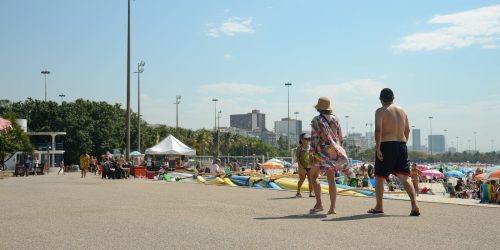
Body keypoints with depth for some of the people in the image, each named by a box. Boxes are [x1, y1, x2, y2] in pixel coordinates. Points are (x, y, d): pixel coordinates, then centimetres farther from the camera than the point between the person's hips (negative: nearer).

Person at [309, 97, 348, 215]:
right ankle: (332, 207, 2)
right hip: (334, 151, 5)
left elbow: (314, 138, -14)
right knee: (331, 179, 8)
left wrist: (311, 154, -13)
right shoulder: (335, 119, 8)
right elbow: (340, 137, 12)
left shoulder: (317, 120, -8)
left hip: (322, 151, -5)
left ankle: (319, 203, -5)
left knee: (313, 176, 8)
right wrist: (339, 150, 23)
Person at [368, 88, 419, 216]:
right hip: (402, 145, 5)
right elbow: (407, 130, 15)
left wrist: (377, 148, -16)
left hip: (386, 145, -5)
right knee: (404, 178, 2)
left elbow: (378, 130, -14)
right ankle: (414, 205, -13)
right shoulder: (402, 110, 14)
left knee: (379, 177, 10)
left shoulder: (380, 111, -3)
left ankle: (379, 206, 17)